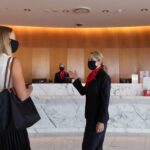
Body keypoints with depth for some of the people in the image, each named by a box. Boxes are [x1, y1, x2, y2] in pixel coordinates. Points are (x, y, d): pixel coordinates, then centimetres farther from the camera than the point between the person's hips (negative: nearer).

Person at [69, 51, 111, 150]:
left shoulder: (104, 77, -15)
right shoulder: (92, 76, 10)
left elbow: (105, 100, -19)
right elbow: (83, 92, 18)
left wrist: (101, 121, -21)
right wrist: (76, 79, 8)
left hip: (98, 118, -8)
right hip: (92, 116, 8)